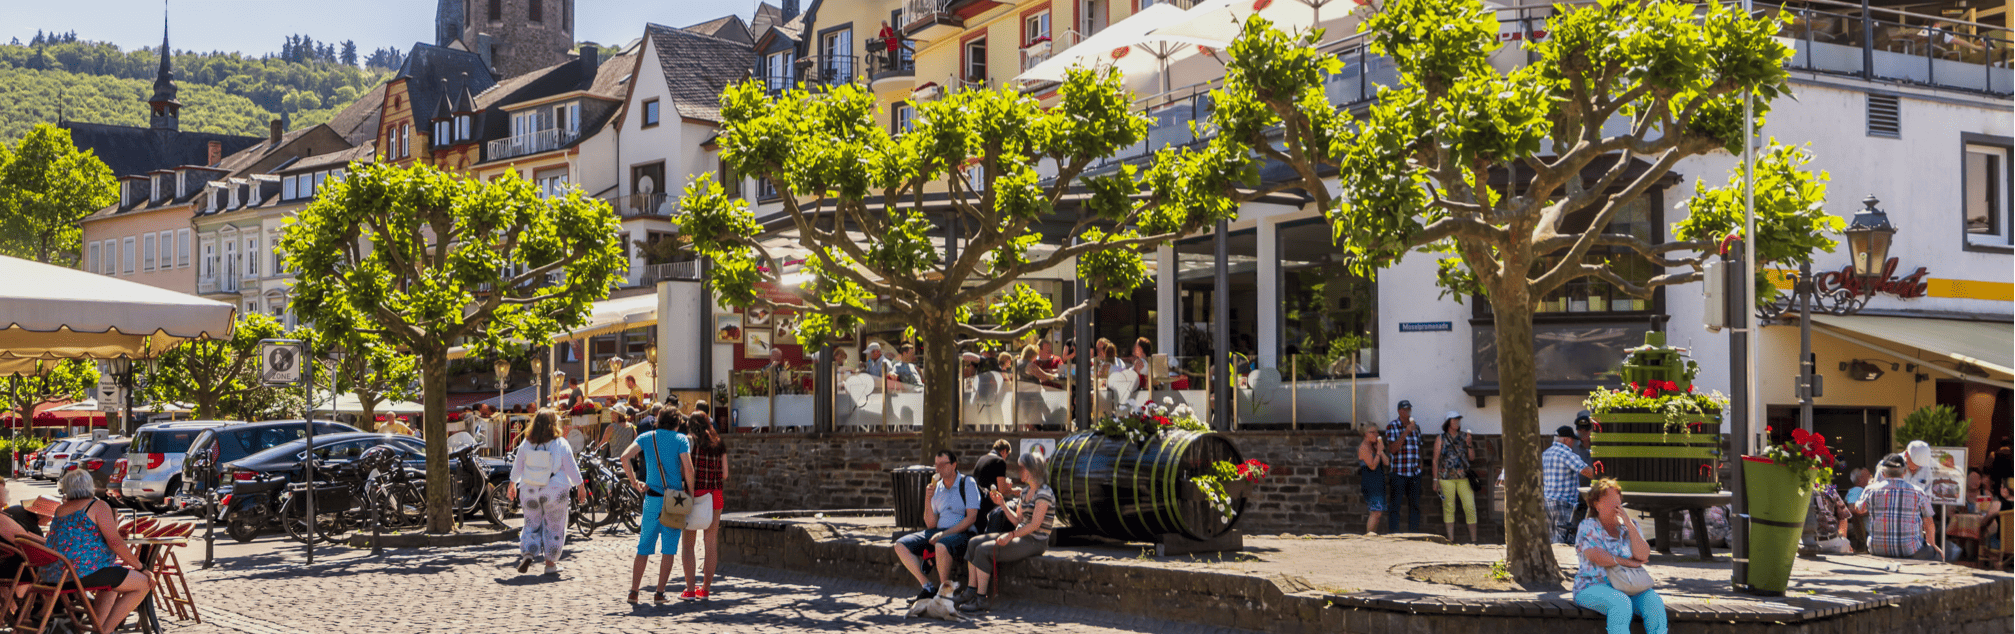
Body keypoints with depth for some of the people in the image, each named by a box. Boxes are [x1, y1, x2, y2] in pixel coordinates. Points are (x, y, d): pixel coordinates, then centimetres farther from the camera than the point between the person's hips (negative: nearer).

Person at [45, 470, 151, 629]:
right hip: (85, 572, -9)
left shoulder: (59, 510, 17)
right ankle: (105, 629, -4)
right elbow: (115, 542, -13)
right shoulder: (98, 507, -5)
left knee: (114, 580, 32)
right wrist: (141, 567, -7)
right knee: (143, 584, -2)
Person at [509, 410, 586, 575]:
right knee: (554, 527, 9)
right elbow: (571, 469, -5)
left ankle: (527, 554, -5)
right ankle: (551, 563, 11)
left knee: (532, 525, 15)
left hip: (529, 492, 3)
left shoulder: (526, 444, -1)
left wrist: (512, 484, 22)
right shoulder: (561, 445, -9)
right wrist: (581, 487, 6)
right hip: (554, 492, -3)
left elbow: (517, 467, 7)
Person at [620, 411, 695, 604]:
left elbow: (625, 457, -7)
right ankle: (660, 593, 2)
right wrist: (690, 494, -4)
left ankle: (633, 591, 6)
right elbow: (688, 468, -14)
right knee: (668, 549, 5)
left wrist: (634, 482, 0)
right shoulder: (681, 439, -2)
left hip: (652, 498, 3)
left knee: (644, 548, 10)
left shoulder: (646, 438, 7)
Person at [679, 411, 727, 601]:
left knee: (688, 542, 3)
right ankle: (706, 587, 14)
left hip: (694, 494, -4)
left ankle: (690, 590, 0)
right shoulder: (719, 444, 9)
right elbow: (724, 473, 7)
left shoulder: (688, 441, -2)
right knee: (711, 542, 10)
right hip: (715, 494, 4)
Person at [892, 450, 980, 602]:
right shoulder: (936, 487, 14)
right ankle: (928, 587, -11)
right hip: (938, 532, 7)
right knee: (901, 545, -10)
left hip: (961, 533, -7)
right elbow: (931, 524, 10)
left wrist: (945, 534, -18)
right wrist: (928, 499, -5)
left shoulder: (968, 483, -2)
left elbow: (971, 518, -11)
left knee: (941, 546, -40)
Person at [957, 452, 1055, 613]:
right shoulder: (1026, 491, 15)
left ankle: (982, 599, -16)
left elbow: (1035, 524, -20)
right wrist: (1002, 504, 7)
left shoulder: (1044, 493, -14)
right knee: (974, 542, -1)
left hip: (1035, 542, -9)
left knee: (984, 550, -21)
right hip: (1021, 536, 9)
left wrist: (1011, 535, -25)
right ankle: (971, 591, -3)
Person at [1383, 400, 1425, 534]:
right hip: (1398, 472, -5)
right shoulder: (1392, 426, -2)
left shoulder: (1416, 426, 14)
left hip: (1414, 473, 5)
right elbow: (1392, 449, -13)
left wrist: (1420, 468, 14)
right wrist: (1406, 432, -18)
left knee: (1415, 505, 6)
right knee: (1394, 506, -4)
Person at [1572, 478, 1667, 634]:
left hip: (1628, 588, 4)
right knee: (1621, 605, -35)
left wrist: (1629, 524, -12)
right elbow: (1596, 556, -16)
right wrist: (1627, 562, -9)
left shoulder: (1630, 525, 11)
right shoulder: (1588, 527, 0)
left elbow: (1643, 556, -5)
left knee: (1653, 602, -25)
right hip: (1593, 588, -4)